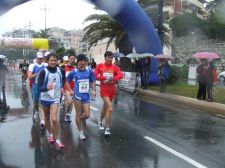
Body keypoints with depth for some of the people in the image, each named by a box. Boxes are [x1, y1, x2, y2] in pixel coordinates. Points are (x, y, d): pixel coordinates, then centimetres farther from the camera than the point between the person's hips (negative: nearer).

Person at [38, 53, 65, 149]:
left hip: (55, 98, 0)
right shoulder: (44, 71, -13)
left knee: (54, 119, -15)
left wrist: (61, 87, 9)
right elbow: (39, 88, -18)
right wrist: (46, 87, -36)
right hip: (45, 98, 0)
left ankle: (57, 139, 1)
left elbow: (63, 80, 20)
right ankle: (50, 134, 41)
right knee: (47, 118, 17)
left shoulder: (60, 71, -4)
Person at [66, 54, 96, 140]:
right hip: (77, 95, -2)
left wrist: (94, 90, 0)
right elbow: (67, 81, 8)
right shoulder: (74, 72, -4)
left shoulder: (89, 71, 1)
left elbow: (93, 81, 12)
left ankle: (78, 120, 36)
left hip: (86, 96, 2)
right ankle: (80, 132, 21)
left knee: (87, 115, 2)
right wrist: (70, 90, -1)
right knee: (78, 114, 5)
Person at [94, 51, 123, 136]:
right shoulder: (100, 66, -3)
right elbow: (94, 76, -11)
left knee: (105, 107, 20)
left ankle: (100, 121, 46)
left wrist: (113, 78, -33)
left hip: (112, 90, 4)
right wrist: (104, 77, -24)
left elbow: (120, 75, -14)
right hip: (104, 89, -4)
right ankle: (107, 129, -7)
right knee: (110, 108, -16)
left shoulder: (115, 67, 2)